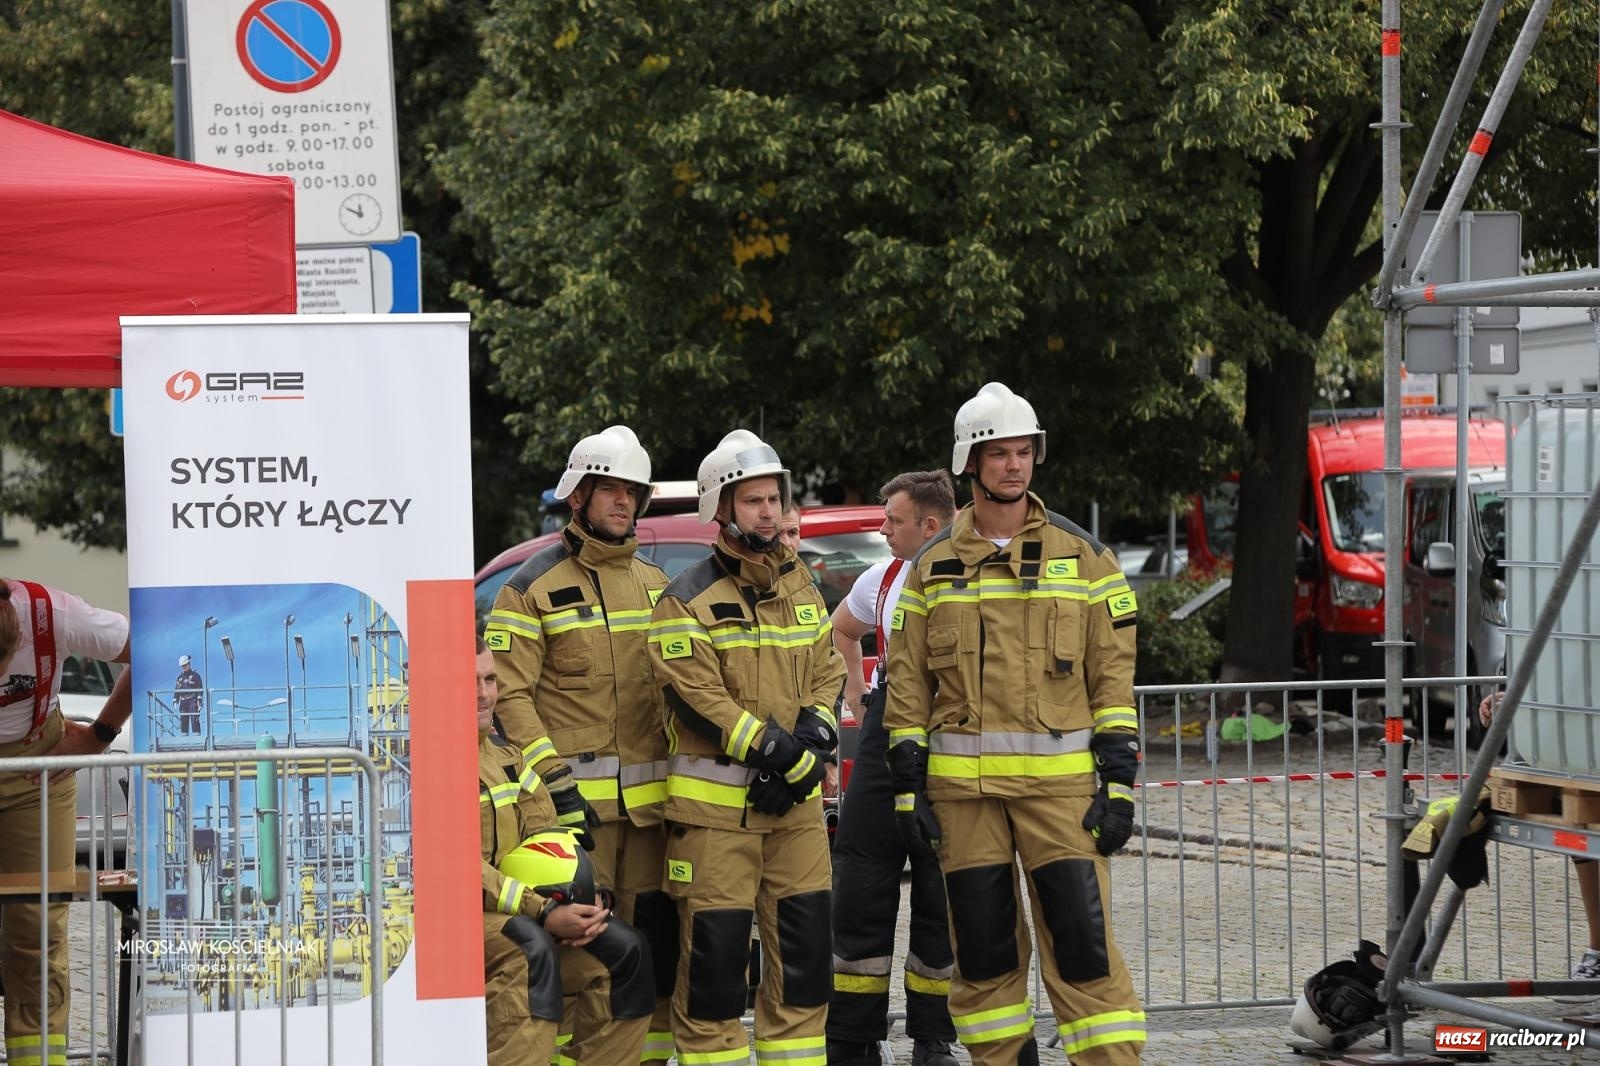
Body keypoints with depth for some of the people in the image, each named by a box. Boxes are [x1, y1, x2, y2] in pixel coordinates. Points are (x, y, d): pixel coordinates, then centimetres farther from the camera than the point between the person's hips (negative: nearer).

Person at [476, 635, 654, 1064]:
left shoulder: (505, 754, 15)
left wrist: (578, 901, -9)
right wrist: (543, 912, -26)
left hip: (518, 910, 8)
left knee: (626, 948, -4)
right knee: (529, 947, -35)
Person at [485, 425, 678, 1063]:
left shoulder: (655, 585, 17)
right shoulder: (532, 588, -1)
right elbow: (509, 694, -7)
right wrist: (554, 780, -16)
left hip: (650, 796, 5)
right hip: (578, 795, -5)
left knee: (656, 935, 7)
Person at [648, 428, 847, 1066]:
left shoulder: (801, 589, 14)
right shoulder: (688, 600, -6)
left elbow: (827, 677, 12)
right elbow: (698, 698, -14)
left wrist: (810, 744, -9)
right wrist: (784, 756, -17)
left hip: (794, 805, 6)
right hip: (714, 806, -6)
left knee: (803, 947, 7)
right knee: (713, 953, -4)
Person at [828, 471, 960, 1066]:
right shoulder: (881, 581, 8)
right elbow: (840, 631, 28)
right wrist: (856, 696, 18)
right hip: (885, 743, 5)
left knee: (941, 900, 3)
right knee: (861, 891, 3)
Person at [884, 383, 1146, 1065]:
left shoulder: (1081, 556, 5)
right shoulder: (933, 568, 10)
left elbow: (1114, 676, 3)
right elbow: (908, 686, 10)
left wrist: (1119, 783, -4)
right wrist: (909, 789, 3)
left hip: (1060, 779, -2)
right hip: (961, 785, 2)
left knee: (1083, 941, -8)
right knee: (981, 946, 6)